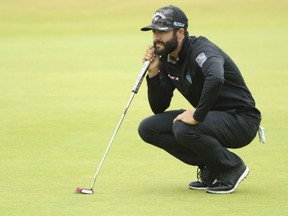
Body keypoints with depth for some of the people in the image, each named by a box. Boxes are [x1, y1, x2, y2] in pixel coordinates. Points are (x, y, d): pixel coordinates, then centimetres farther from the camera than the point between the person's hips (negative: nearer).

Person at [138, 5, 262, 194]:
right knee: (148, 128, -2)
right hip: (211, 117, 9)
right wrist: (153, 72, -5)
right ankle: (210, 169, 6)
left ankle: (233, 167, -8)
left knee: (183, 129, -33)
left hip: (241, 120, -9)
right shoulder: (167, 61, 6)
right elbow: (159, 108, 8)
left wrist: (198, 116, -37)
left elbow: (216, 78, -44)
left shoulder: (201, 50, -21)